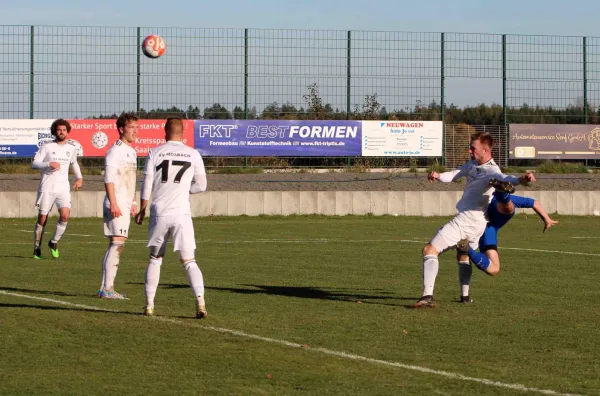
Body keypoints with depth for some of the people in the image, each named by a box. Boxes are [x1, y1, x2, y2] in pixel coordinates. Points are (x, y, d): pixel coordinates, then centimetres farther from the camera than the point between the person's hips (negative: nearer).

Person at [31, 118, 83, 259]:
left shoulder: (71, 148, 10)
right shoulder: (47, 147, -2)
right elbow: (34, 163, -6)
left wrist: (79, 178, 17)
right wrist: (49, 164, -21)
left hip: (63, 188, 2)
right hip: (47, 188, -2)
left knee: (65, 216, -17)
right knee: (42, 219, 0)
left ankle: (54, 242, 4)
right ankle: (37, 248, 16)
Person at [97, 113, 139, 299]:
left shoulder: (132, 152, 19)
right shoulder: (115, 150, -11)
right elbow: (109, 178, -17)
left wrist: (133, 202, 24)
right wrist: (113, 204, -23)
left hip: (124, 206, 10)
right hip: (116, 206, -10)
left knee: (115, 245, 10)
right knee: (117, 243, -14)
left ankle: (105, 288, 14)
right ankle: (107, 288, -15)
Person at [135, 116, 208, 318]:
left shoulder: (154, 153, 0)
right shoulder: (193, 155, 2)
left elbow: (147, 186, 1)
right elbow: (201, 186, 9)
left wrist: (142, 211, 13)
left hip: (159, 213, 0)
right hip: (182, 214, 0)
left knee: (155, 258, 16)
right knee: (189, 261, 1)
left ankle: (149, 305, 16)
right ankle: (200, 302, -16)